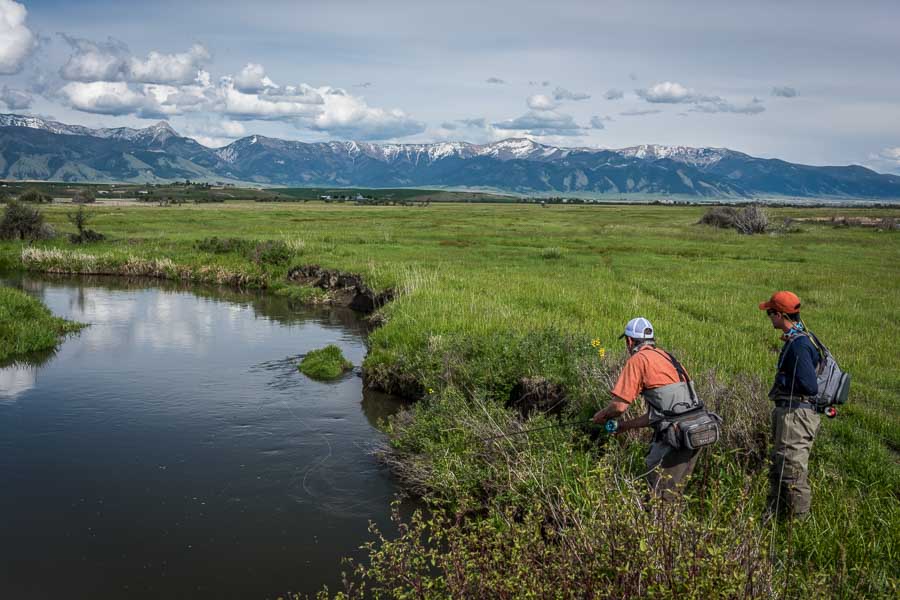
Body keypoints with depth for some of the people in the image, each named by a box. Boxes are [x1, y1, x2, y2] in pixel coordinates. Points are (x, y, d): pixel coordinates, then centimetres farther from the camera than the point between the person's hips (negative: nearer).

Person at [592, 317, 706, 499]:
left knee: (658, 496, 1)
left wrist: (601, 415, 12)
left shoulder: (638, 359, -4)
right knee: (673, 491, 18)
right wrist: (625, 426, 28)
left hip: (676, 435, -8)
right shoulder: (666, 356, 21)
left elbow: (619, 406, -9)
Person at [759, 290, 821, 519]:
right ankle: (776, 515, 31)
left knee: (793, 471, -3)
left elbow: (810, 386, -24)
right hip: (787, 412, 11)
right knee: (778, 469, 20)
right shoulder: (795, 339, 12)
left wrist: (783, 382, -11)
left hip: (796, 415, -11)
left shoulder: (798, 344, -21)